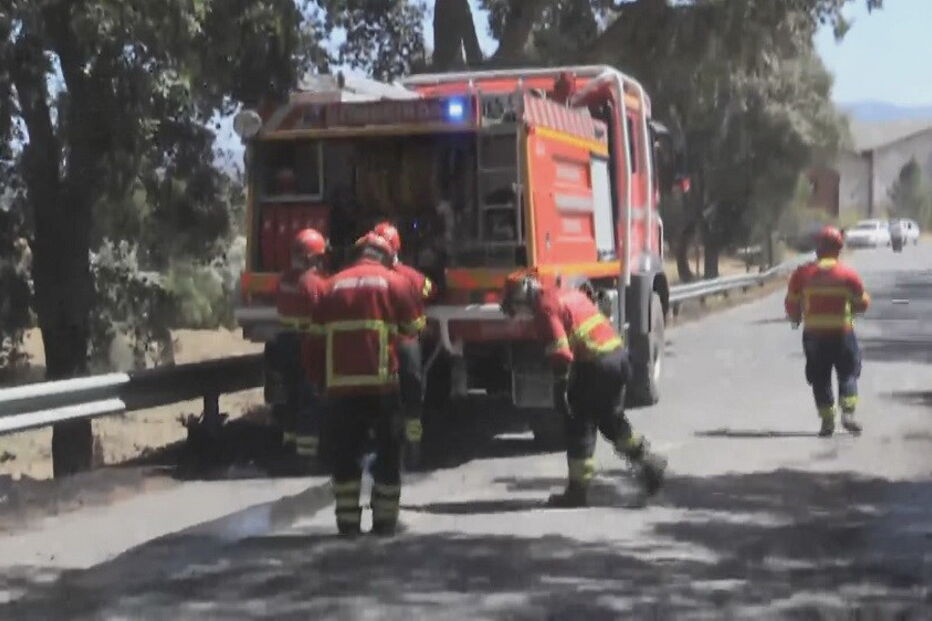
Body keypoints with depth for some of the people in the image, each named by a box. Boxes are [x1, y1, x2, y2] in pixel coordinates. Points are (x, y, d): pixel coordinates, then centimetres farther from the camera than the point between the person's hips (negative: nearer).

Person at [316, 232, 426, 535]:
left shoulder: (335, 284, 10)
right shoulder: (393, 282, 3)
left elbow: (321, 327, 10)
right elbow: (414, 327, 3)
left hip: (340, 382, 2)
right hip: (381, 382, -2)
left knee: (345, 452, 10)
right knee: (388, 451, 9)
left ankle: (347, 520, 10)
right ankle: (384, 519, 10)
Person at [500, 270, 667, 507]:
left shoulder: (545, 308, -9)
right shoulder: (568, 294, 19)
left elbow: (561, 354, -17)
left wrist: (560, 389, -12)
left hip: (594, 365, -9)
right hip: (618, 354, 9)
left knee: (579, 424, 2)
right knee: (612, 419, 24)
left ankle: (578, 490, 6)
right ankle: (646, 461, 26)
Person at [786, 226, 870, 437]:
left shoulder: (802, 274, -2)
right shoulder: (848, 274, -4)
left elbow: (792, 304, 3)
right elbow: (862, 303, 3)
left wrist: (795, 319, 23)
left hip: (813, 333, 1)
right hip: (842, 333, -1)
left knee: (820, 378, 10)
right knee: (848, 373, 11)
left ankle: (827, 420, 5)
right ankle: (848, 412, -7)